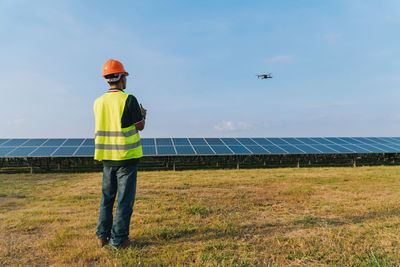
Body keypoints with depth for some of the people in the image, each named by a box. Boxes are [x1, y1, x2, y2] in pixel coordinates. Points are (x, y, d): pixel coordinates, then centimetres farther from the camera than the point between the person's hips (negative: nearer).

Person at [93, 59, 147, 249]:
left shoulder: (98, 102, 6)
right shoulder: (129, 100, -11)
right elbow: (140, 126, -5)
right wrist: (142, 114, 16)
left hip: (107, 156, 6)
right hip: (126, 156, -5)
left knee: (107, 197, 17)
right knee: (125, 198, 4)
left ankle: (103, 236, 23)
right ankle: (118, 239, 10)